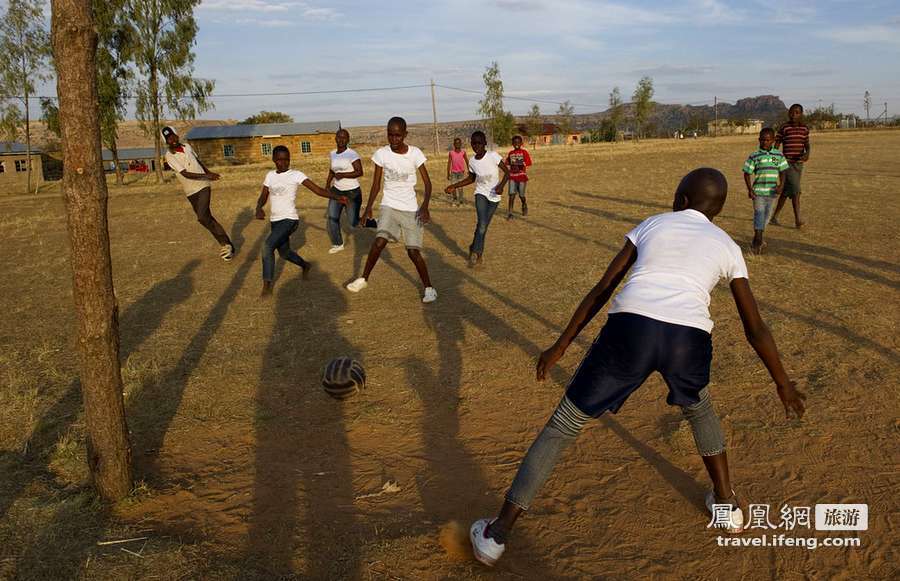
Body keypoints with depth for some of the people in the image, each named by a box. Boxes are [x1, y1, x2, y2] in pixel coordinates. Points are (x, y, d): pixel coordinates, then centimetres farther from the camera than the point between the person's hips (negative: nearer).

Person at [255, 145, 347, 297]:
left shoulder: (296, 175, -8)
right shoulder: (270, 175, 8)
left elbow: (318, 190, -15)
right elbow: (262, 198, 8)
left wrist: (337, 197, -30)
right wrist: (259, 209, -15)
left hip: (289, 220, -7)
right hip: (275, 221, 7)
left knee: (267, 246, -24)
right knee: (284, 253, 20)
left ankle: (267, 285, -16)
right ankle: (305, 266, 49)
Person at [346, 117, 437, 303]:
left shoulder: (415, 153, -9)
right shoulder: (381, 154, -5)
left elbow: (427, 183, -7)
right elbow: (376, 184, 4)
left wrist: (425, 206, -21)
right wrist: (368, 208, -2)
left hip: (411, 209, -1)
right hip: (389, 206, 1)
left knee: (413, 251, -6)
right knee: (379, 241, -20)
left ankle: (429, 288, 12)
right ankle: (364, 278, 0)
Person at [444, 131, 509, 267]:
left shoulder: (493, 156, -17)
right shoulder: (472, 162, -5)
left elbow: (507, 172, -14)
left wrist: (501, 185, -32)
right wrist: (454, 186, 5)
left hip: (494, 196, -1)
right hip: (481, 194, 1)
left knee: (484, 226, 6)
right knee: (482, 224, -19)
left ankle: (475, 250, 25)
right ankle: (476, 251, -4)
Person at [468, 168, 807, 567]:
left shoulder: (651, 225, 25)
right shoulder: (726, 246, 24)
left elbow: (602, 289, 19)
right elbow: (755, 328, 24)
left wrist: (560, 346, 23)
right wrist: (783, 384, 35)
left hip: (631, 327, -1)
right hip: (689, 339, 2)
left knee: (562, 425, 10)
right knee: (699, 408, 38)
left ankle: (496, 534, 13)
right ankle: (727, 505, 46)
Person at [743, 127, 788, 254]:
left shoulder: (779, 155, 3)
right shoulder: (754, 156, -5)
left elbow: (782, 172, 7)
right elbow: (747, 173, -2)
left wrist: (781, 186, -8)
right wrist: (750, 189, -11)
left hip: (772, 192, 4)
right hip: (758, 191, -4)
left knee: (767, 215, 12)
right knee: (759, 214, -10)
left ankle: (757, 240, 27)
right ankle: (758, 240, -9)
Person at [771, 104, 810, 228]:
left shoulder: (805, 128, 8)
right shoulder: (784, 128, -6)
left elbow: (807, 144, 14)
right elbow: (776, 145, -3)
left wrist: (807, 153, -7)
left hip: (799, 163, 5)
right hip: (787, 163, -5)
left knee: (786, 191, 12)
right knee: (795, 190, -13)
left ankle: (775, 216, 25)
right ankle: (797, 220, -11)